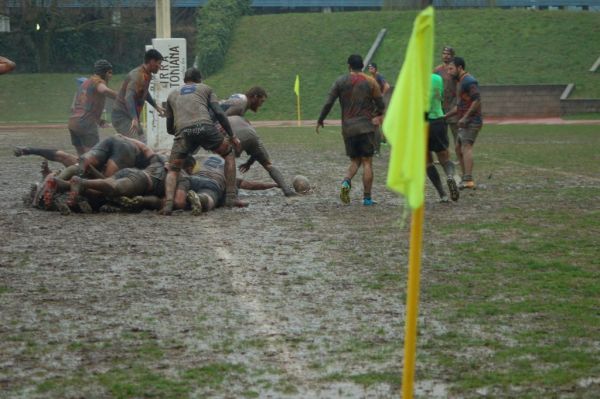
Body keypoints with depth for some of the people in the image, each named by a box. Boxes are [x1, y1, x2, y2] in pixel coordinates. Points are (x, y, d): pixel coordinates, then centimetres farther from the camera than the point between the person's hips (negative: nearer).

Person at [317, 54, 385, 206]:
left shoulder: (340, 81, 3)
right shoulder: (370, 82, 1)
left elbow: (328, 103, -1)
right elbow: (381, 105, 2)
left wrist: (320, 120, 11)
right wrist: (376, 114, 24)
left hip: (347, 128, 2)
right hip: (366, 127, -2)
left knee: (355, 161, 16)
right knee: (367, 162, 2)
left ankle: (346, 182, -13)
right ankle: (367, 197, -1)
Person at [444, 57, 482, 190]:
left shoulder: (469, 81, -12)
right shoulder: (461, 82, 20)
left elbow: (477, 100, -23)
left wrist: (465, 117, -25)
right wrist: (445, 116, 21)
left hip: (471, 122, -11)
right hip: (465, 123, 11)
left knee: (466, 147, -21)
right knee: (459, 149, 16)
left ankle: (468, 180, -33)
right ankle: (465, 178, 21)